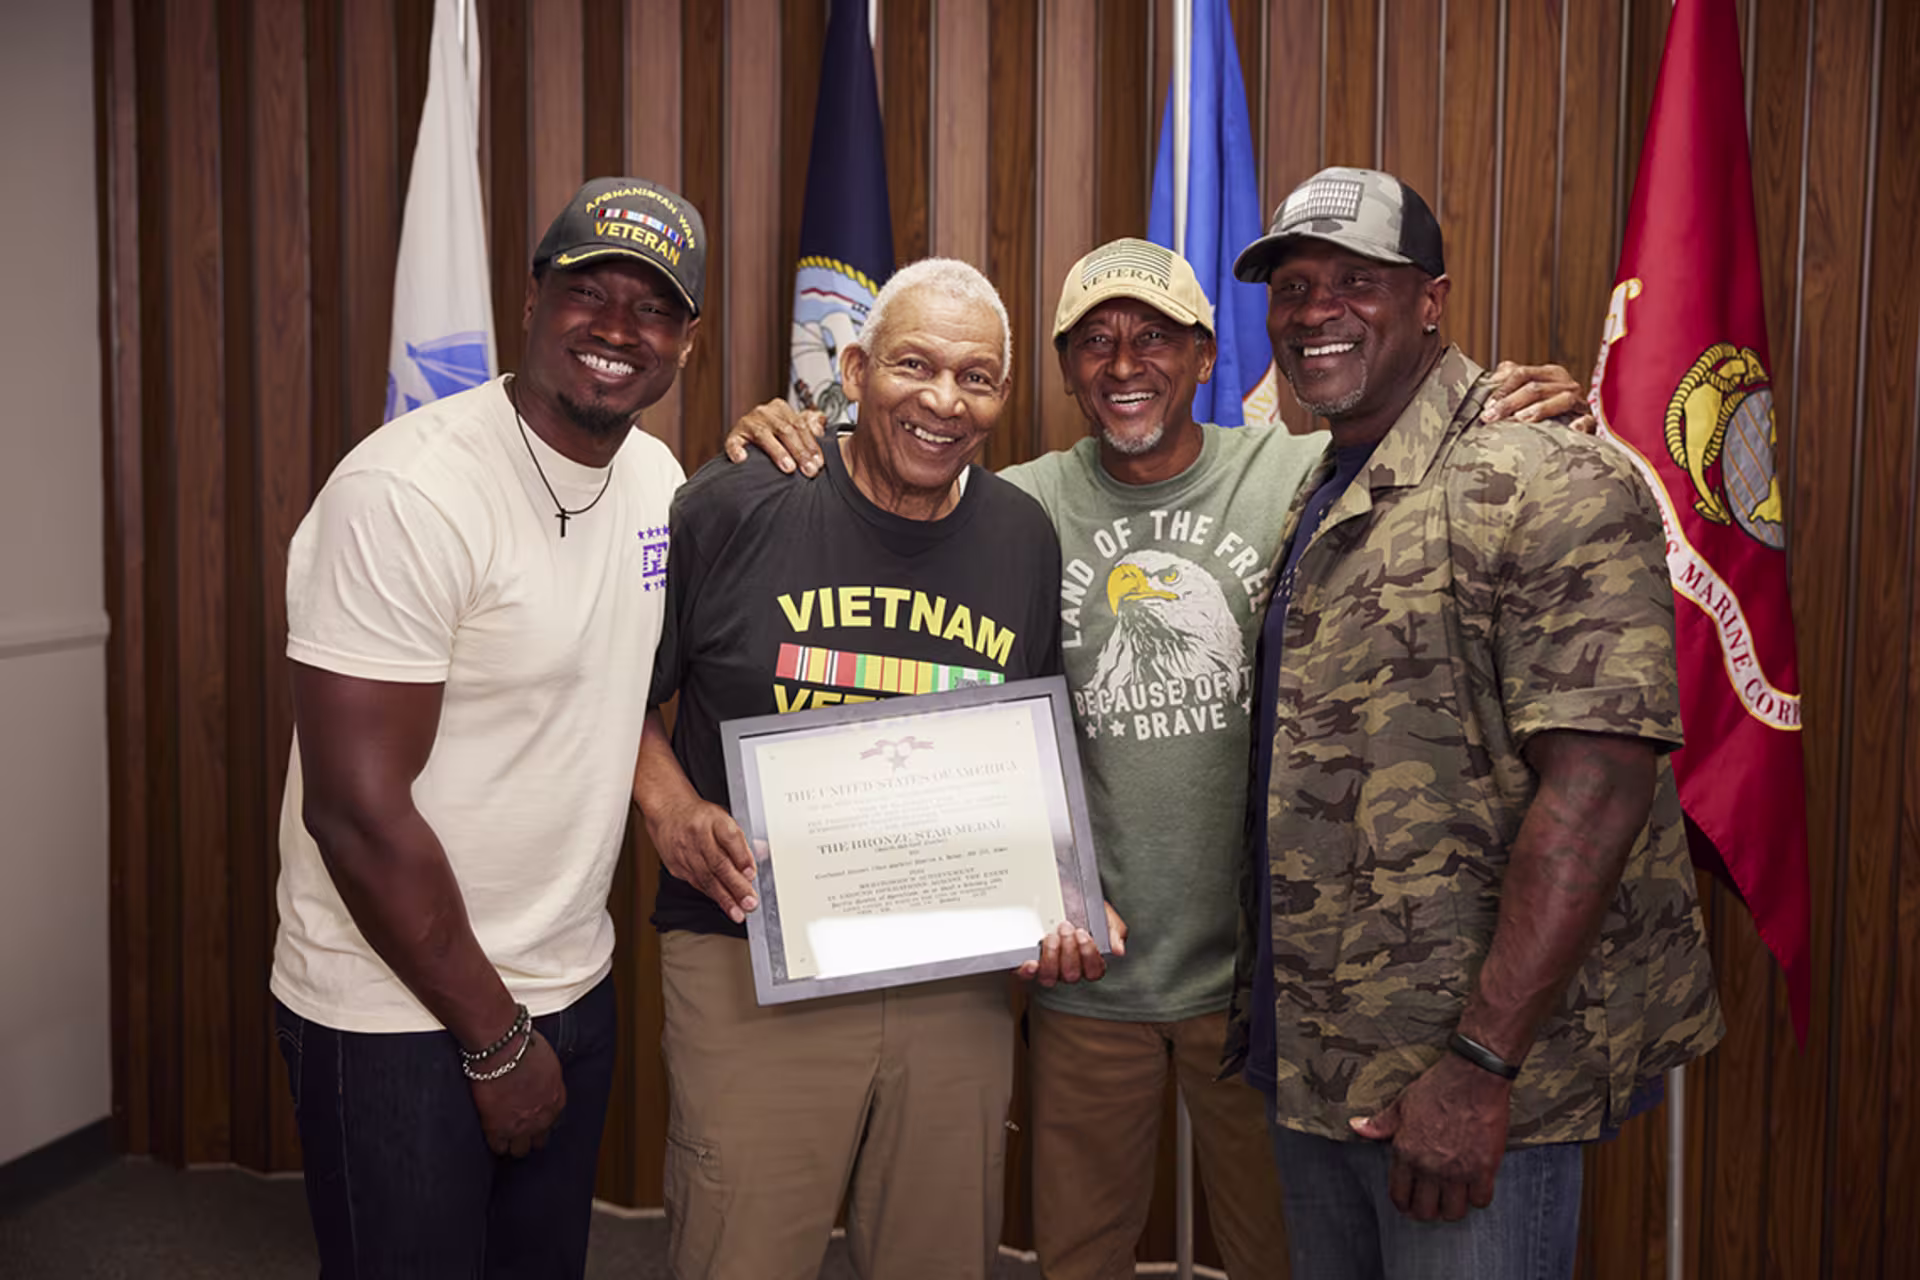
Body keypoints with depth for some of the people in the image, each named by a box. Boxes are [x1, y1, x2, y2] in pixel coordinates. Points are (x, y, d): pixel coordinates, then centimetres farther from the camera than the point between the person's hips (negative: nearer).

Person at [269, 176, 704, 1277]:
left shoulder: (657, 476, 2)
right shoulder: (405, 494, -21)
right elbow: (357, 812, -21)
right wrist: (496, 1039, -13)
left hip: (572, 988, 7)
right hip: (403, 1012, -7)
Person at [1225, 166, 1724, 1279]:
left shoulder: (1542, 481, -15)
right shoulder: (1320, 498, 12)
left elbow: (1597, 785, -23)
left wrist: (1481, 1064, -25)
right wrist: (1269, 1012, 13)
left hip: (1459, 1076, -8)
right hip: (1310, 1057, 8)